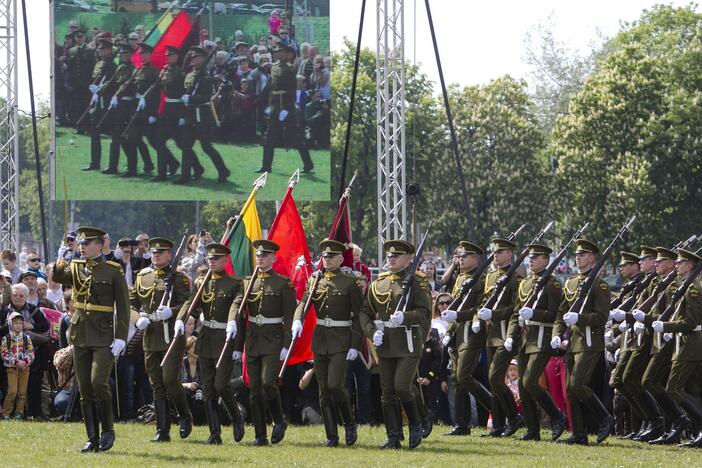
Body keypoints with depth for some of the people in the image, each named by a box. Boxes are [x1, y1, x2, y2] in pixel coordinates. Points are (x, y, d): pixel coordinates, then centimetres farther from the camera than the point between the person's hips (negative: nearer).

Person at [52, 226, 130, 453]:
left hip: (104, 338, -5)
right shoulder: (75, 268, 10)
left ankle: (108, 430, -1)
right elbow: (58, 277, -9)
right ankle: (93, 439, 9)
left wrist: (121, 338, -11)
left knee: (98, 382, -18)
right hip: (80, 337, 5)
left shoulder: (113, 271, -3)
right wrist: (59, 265, -30)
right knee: (85, 390, 4)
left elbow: (123, 306, -4)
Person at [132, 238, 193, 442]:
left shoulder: (178, 278, -1)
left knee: (170, 379, -15)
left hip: (172, 335, -5)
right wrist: (138, 318, -3)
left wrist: (171, 312, -25)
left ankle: (185, 417, 9)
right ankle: (162, 431, 7)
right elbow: (131, 302, 16)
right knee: (157, 385, 4)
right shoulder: (142, 277, 14)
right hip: (150, 336, 5)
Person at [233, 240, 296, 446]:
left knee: (268, 382, -17)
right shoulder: (249, 283, 11)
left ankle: (279, 420, 7)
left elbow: (290, 316, -5)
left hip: (273, 340, -5)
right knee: (254, 389, 2)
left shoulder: (283, 283, -2)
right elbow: (240, 316, 13)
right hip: (252, 340, 5)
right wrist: (237, 346, 10)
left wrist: (287, 345, -13)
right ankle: (260, 435, 6)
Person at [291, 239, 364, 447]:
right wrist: (297, 321, -25)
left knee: (335, 384, -16)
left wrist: (355, 345, -11)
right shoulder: (315, 280, 9)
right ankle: (331, 436, 9)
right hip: (320, 339, 5)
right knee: (324, 390, 4)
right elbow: (303, 303, -3)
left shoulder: (350, 282, -4)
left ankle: (349, 423, 7)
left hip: (341, 340, -5)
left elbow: (358, 315, -5)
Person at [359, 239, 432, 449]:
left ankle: (416, 426, 8)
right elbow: (365, 312, 13)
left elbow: (425, 312, -12)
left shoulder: (416, 282, -3)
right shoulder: (378, 283, 13)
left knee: (402, 387, -14)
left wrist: (404, 317, -28)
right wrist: (372, 332, -4)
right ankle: (393, 438, 7)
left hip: (408, 344, -5)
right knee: (387, 393, 3)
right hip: (385, 344, 5)